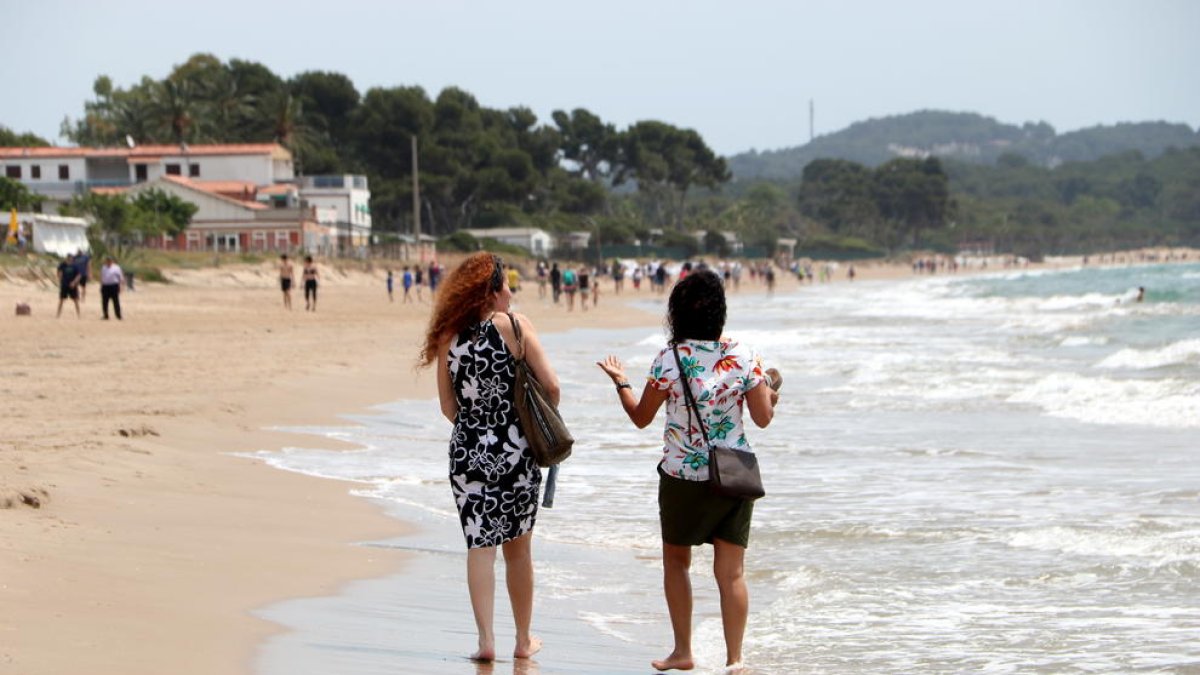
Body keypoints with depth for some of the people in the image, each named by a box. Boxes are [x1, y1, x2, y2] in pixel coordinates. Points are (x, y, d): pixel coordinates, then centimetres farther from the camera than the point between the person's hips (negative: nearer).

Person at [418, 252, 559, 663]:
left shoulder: (449, 336, 2)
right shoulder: (513, 325, -7)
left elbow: (448, 406, 4)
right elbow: (550, 386, -11)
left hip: (467, 451, 2)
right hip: (515, 451, -2)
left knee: (479, 546, 5)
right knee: (519, 549, 11)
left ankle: (486, 640, -4)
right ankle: (524, 640, 21)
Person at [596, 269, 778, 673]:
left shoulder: (670, 359, -11)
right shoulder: (742, 357, -6)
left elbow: (641, 417, 0)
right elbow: (763, 417, -1)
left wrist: (621, 382, 17)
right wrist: (770, 394, 21)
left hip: (682, 477, -1)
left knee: (676, 562, 17)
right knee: (730, 571, 5)